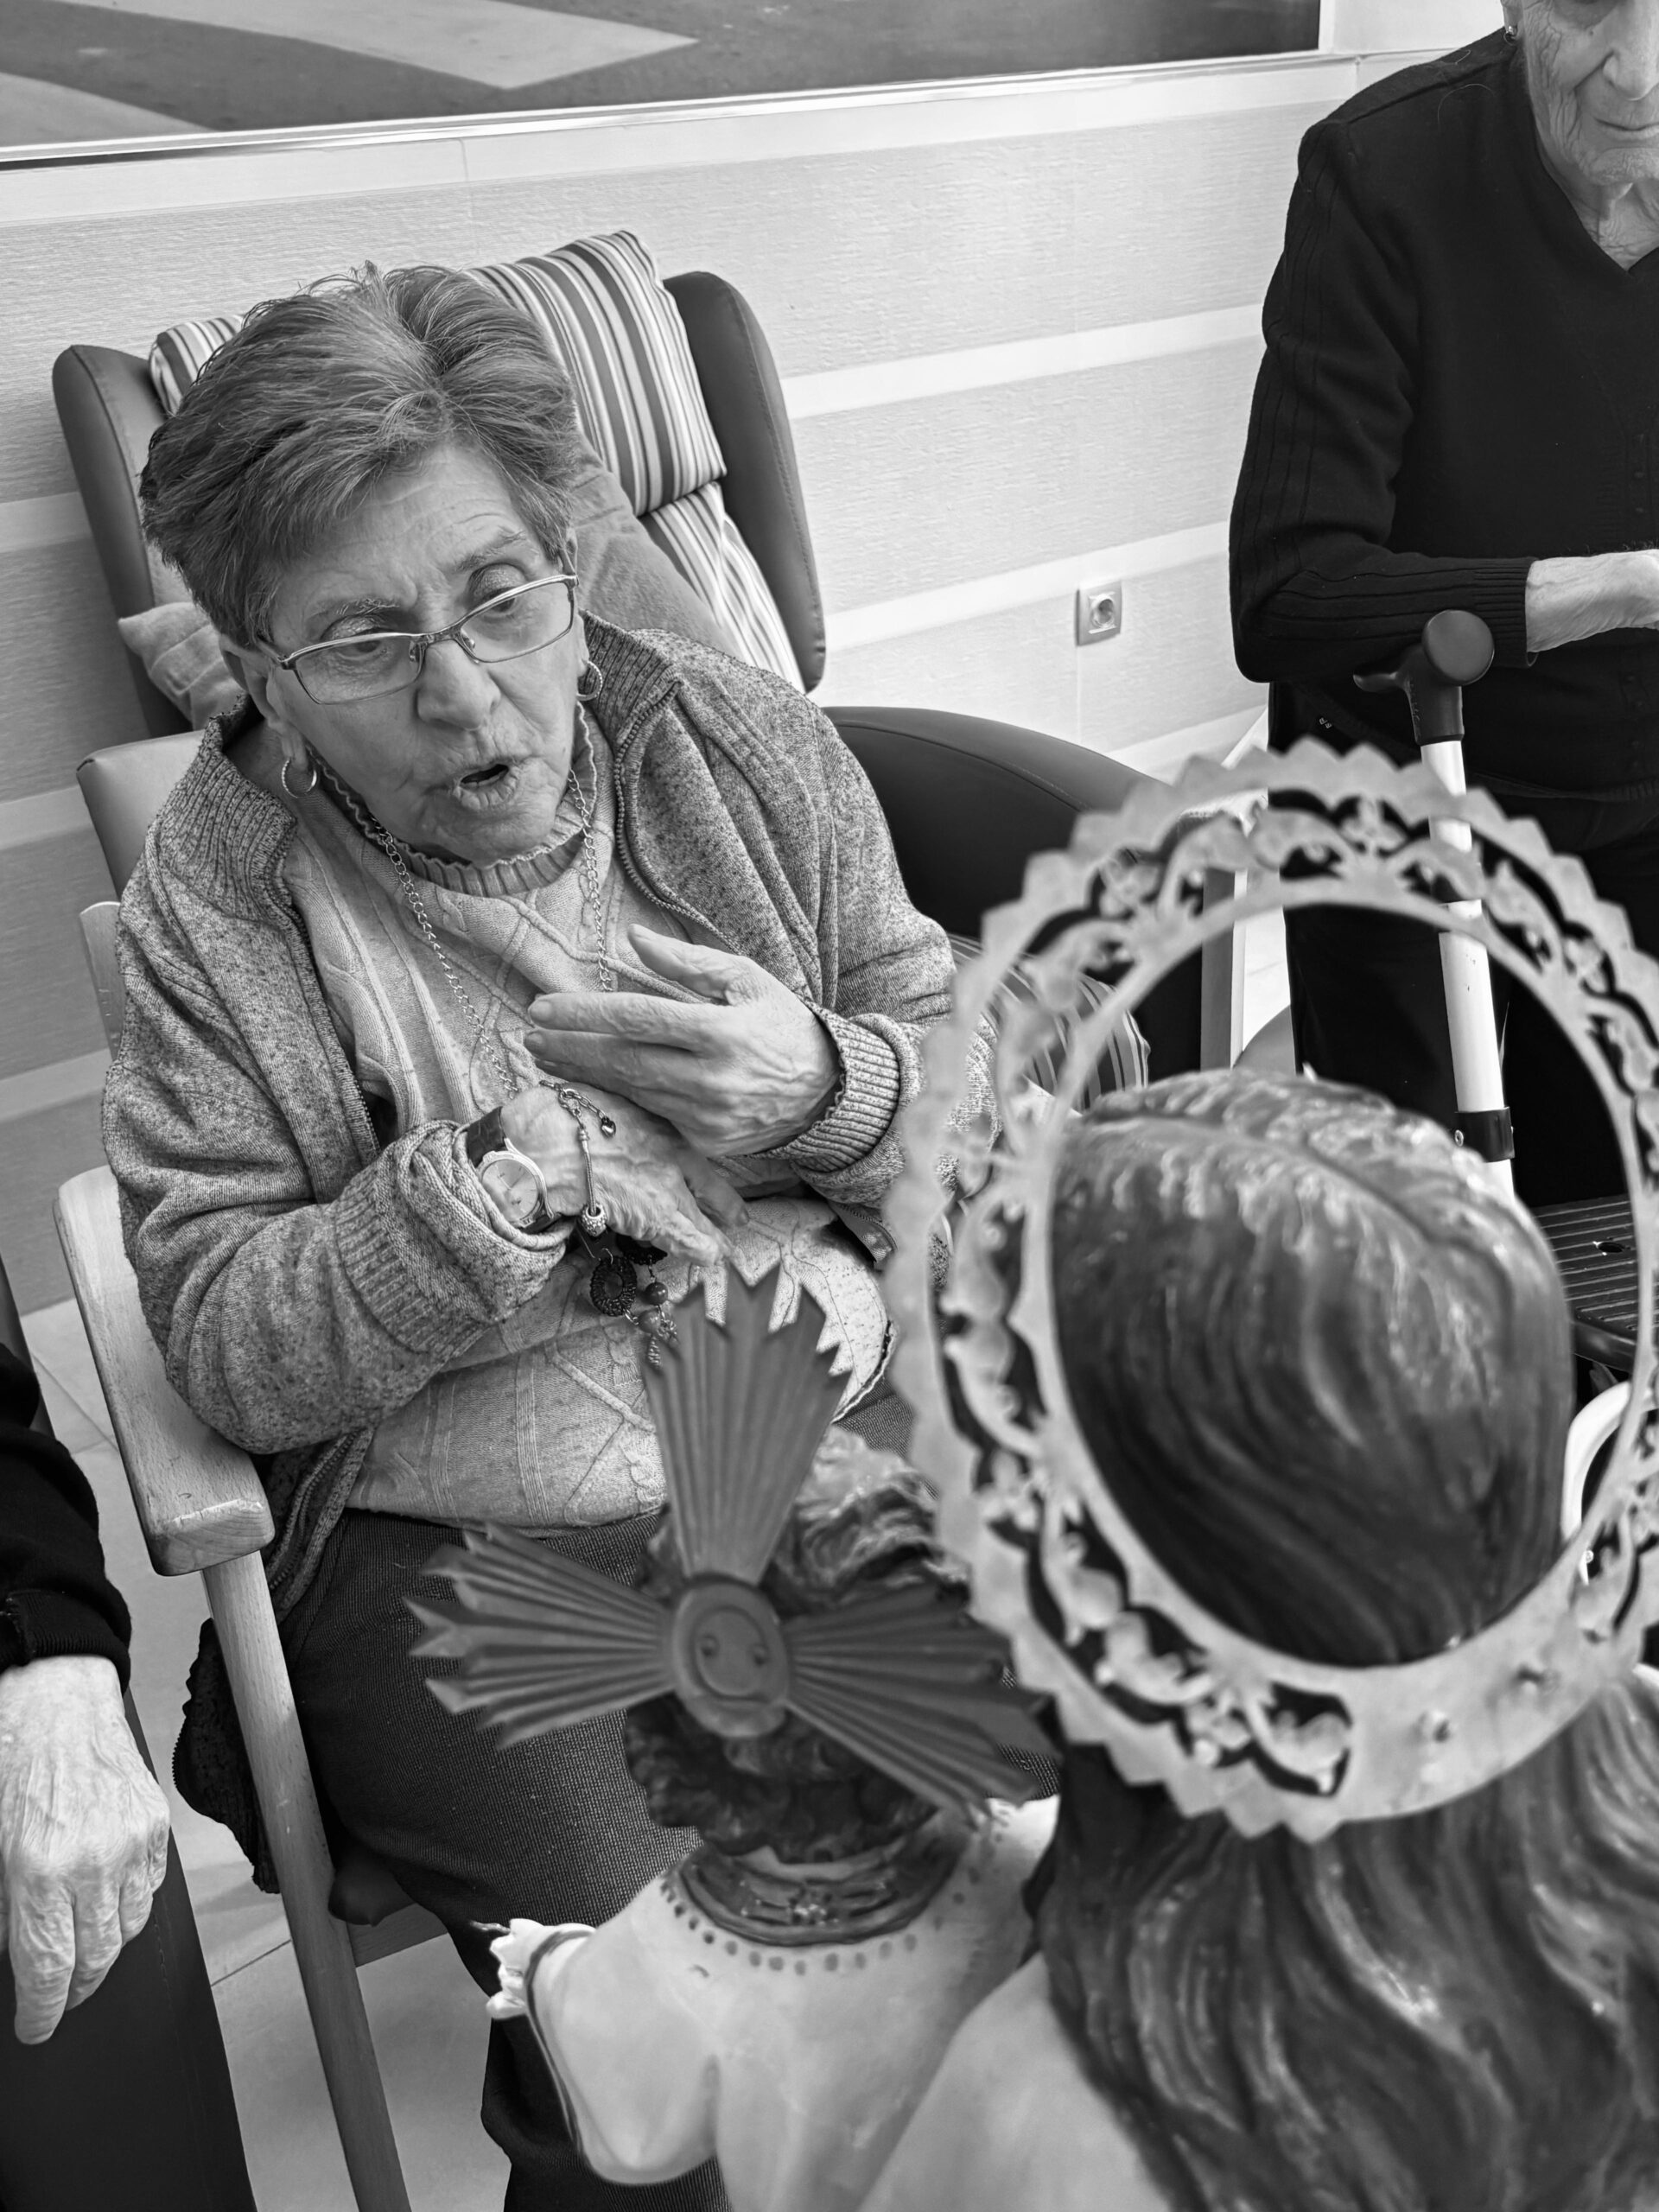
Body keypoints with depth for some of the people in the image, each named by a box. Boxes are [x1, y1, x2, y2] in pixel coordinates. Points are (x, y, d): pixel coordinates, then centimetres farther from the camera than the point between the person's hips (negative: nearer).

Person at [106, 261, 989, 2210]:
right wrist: (466, 1203, -24)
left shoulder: (743, 748, 0)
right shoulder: (216, 898, -6)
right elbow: (223, 1348, -7)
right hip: (462, 1539, -2)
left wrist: (828, 1086, -17)